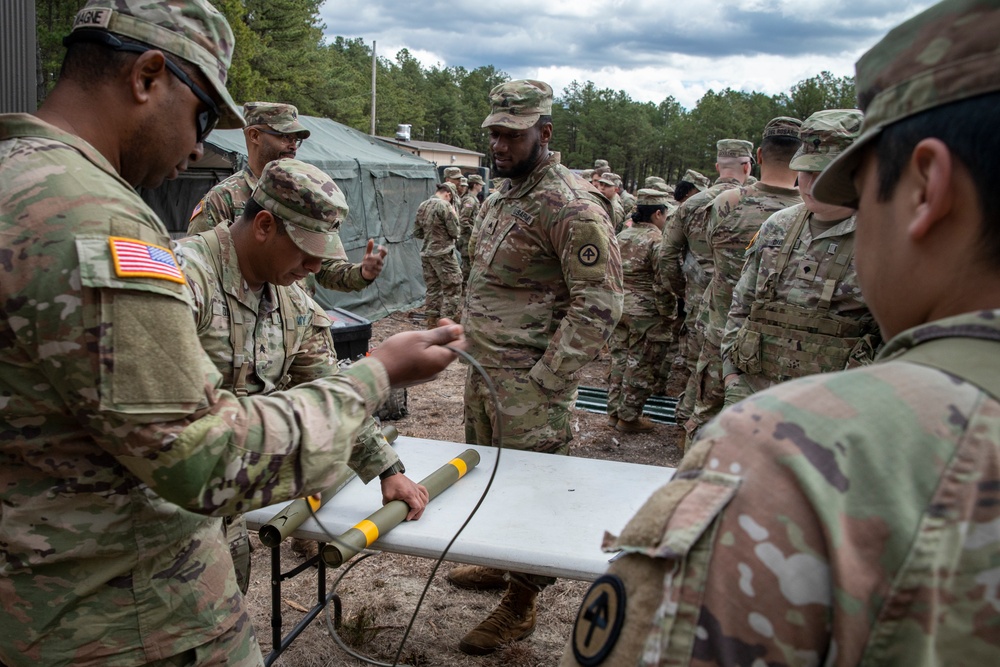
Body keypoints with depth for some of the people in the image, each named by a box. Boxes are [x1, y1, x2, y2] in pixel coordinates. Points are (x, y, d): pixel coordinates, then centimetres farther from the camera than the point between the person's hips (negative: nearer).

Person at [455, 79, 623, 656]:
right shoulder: (501, 198, 12)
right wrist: (473, 348, 15)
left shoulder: (572, 207, -17)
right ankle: (497, 562, 42)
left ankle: (520, 605, 18)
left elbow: (599, 305, -20)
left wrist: (545, 381, -20)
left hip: (529, 384, -9)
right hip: (483, 371, 10)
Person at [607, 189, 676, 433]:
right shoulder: (657, 241, -15)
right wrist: (668, 315, -7)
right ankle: (629, 417, 11)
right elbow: (663, 284, -17)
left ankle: (614, 412, 22)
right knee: (640, 366, 4)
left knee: (619, 360, 15)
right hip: (646, 313, -7)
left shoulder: (621, 236, 8)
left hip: (619, 307, 7)